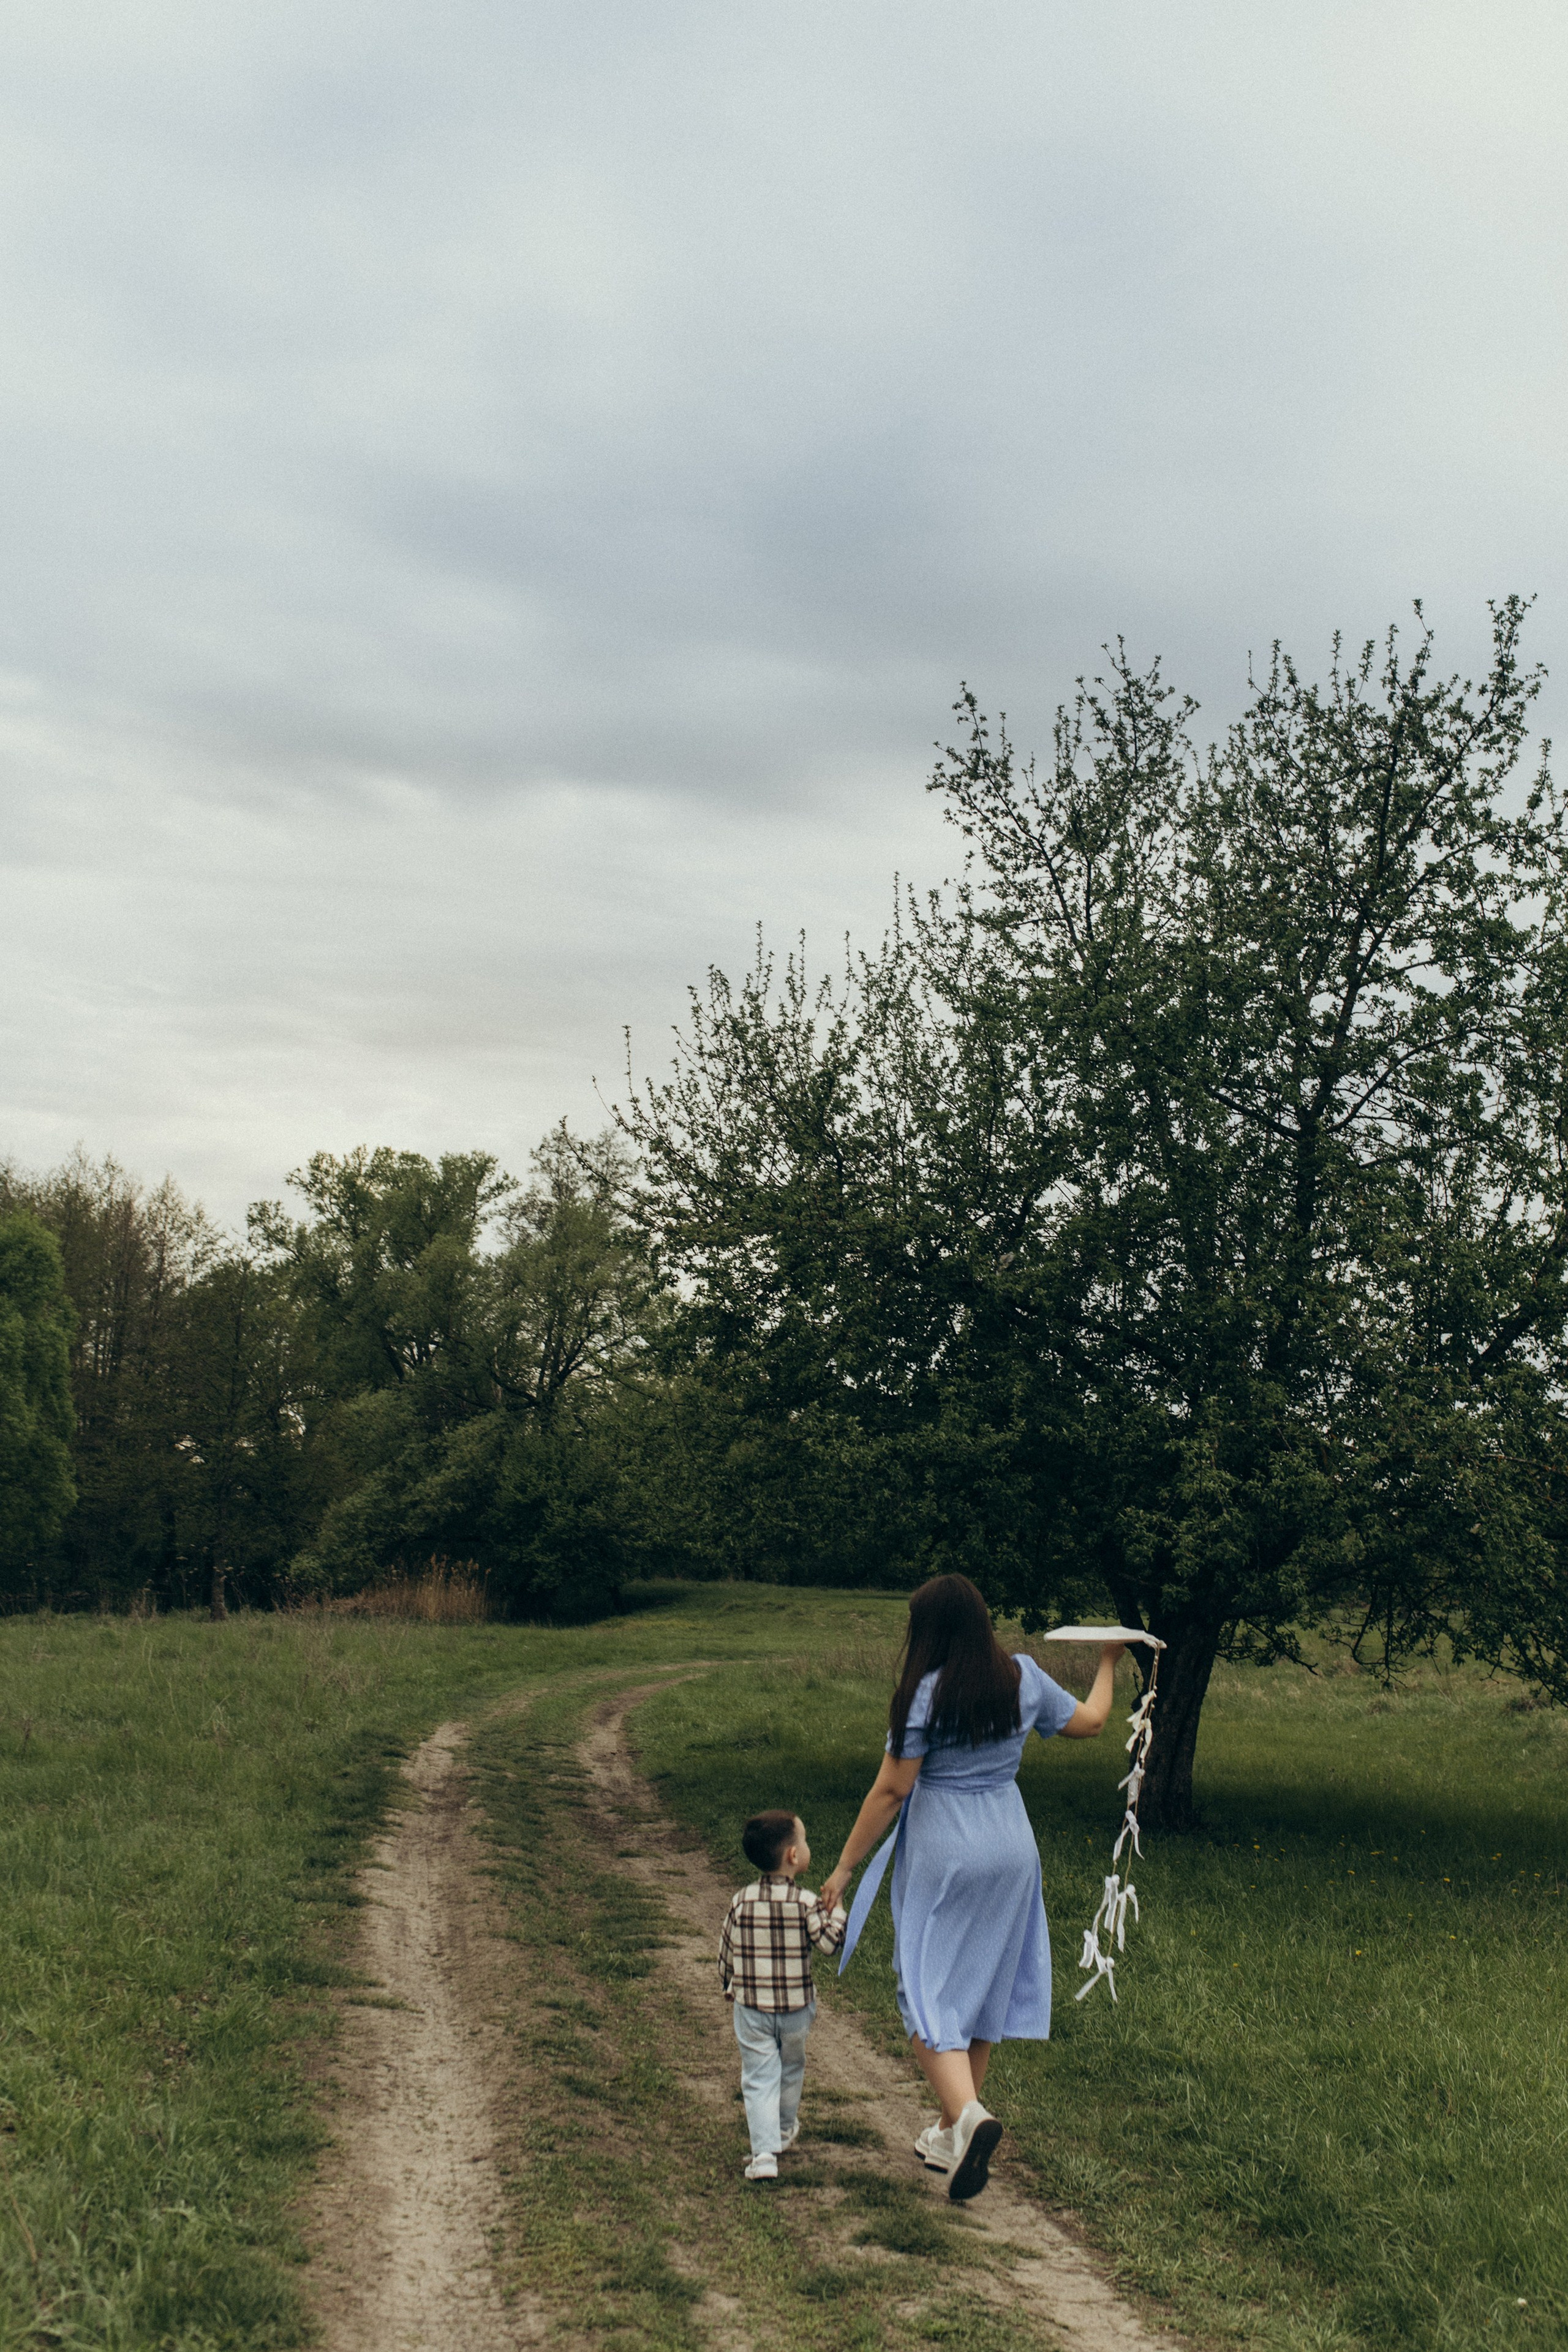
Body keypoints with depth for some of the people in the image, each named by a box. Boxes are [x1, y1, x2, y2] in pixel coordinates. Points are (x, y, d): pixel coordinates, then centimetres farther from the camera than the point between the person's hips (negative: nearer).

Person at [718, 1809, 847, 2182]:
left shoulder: (741, 1902, -7)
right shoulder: (805, 1902, -16)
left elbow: (727, 1951, 2)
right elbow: (830, 1942, -15)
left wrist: (729, 1986, 19)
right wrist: (834, 1908, -4)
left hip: (751, 2007, 0)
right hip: (796, 2007, 0)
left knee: (759, 2078, 3)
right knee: (791, 2068, 24)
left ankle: (764, 2153, -10)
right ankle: (785, 2130, 44)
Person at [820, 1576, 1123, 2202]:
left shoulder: (926, 1693, -15)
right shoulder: (1023, 1677, 0)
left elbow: (890, 1791, -14)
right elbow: (1090, 1721, 15)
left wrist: (845, 1867, -7)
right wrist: (1108, 1662, 33)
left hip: (942, 1856, -6)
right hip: (1011, 1846, 6)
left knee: (928, 1996, 0)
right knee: (981, 1992, 16)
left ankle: (968, 2114, -24)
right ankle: (952, 2136, 26)